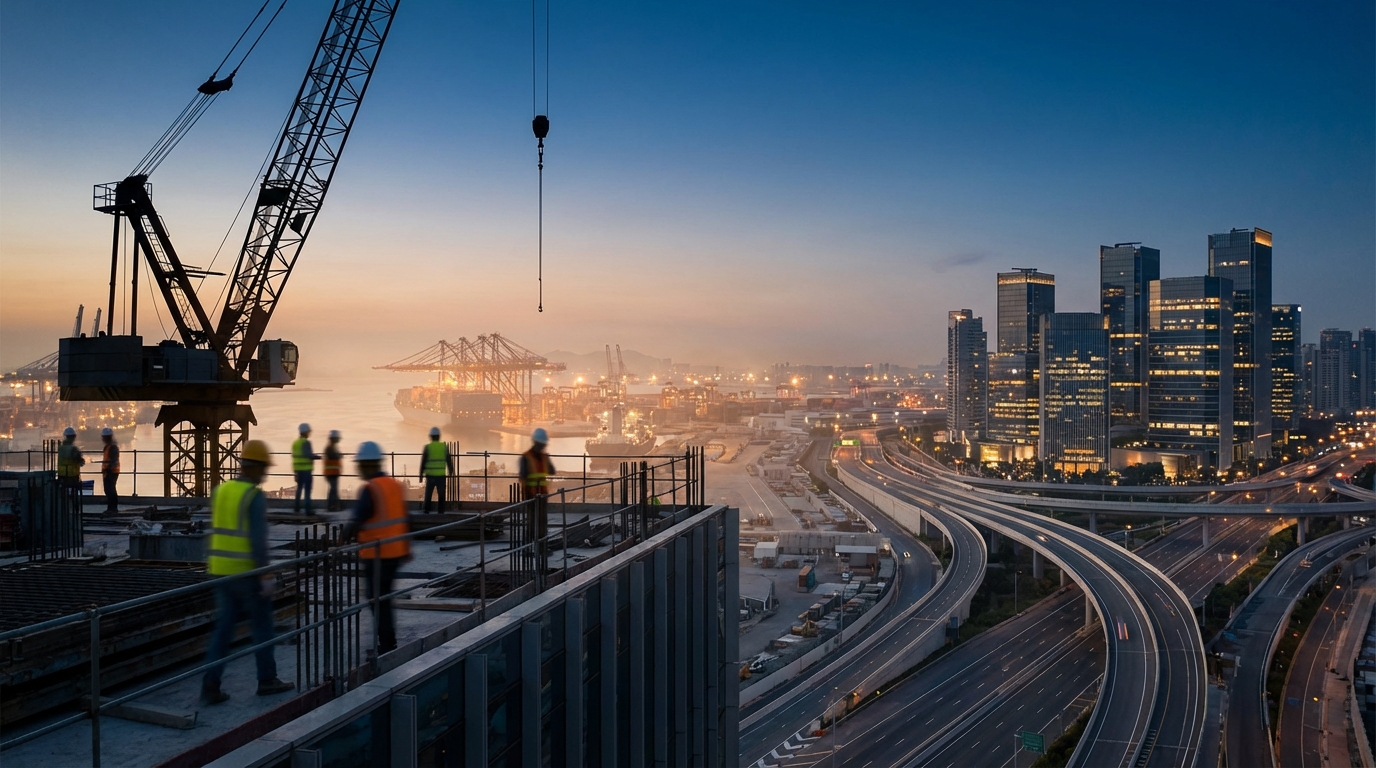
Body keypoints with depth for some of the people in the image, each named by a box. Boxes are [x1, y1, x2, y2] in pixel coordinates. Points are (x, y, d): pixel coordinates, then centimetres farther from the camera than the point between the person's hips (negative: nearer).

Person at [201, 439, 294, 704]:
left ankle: (210, 685, 4)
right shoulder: (255, 497, -16)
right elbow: (258, 540, -20)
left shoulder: (220, 491, 8)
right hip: (248, 572, -7)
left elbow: (217, 532, 16)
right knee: (262, 625, 8)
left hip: (221, 571, 7)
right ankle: (267, 680, 17)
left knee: (223, 628, 9)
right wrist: (266, 576, -17)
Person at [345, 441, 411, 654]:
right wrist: (406, 548, 20)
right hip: (395, 551, 8)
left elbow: (358, 522, -20)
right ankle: (387, 643, 25)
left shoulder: (370, 489, -17)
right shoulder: (396, 485, 7)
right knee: (383, 596, 18)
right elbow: (404, 520, 13)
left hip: (376, 555, -8)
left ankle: (387, 646, 5)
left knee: (378, 600, 1)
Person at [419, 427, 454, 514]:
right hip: (441, 475, 1)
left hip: (430, 475, -1)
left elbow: (423, 462, -4)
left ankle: (426, 509, 9)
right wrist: (450, 471, 14)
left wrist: (421, 474, 4)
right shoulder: (444, 447, 0)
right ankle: (441, 510, 6)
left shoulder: (427, 447, -5)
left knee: (428, 492, 9)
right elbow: (449, 460, 3)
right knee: (441, 493, 8)